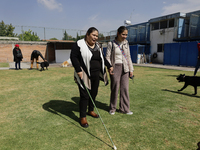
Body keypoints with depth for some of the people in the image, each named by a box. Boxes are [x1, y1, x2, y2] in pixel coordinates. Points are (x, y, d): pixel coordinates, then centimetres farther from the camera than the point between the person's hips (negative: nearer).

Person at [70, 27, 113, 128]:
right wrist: (78, 70, -22)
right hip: (84, 75, -7)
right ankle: (83, 117, 9)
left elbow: (102, 57, 24)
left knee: (94, 94, 14)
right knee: (84, 96, -4)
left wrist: (109, 66, 21)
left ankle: (91, 110, 35)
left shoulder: (97, 46, 13)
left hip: (96, 75, 7)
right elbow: (73, 57, -14)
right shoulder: (79, 44, -9)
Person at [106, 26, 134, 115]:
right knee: (115, 88, 1)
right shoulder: (111, 44, -3)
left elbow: (128, 57, 13)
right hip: (115, 67, -4)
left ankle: (124, 108, 16)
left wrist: (131, 69, 11)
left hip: (125, 68, 4)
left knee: (125, 88, 4)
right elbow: (108, 57, -2)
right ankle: (112, 108, 18)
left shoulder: (126, 43, 10)